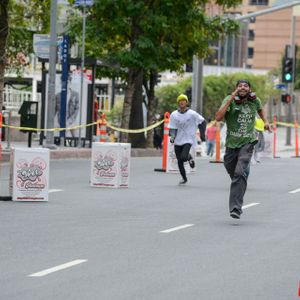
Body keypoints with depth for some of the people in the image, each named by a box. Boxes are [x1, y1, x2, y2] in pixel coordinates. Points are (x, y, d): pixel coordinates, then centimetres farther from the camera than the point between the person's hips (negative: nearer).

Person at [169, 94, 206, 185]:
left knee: (183, 157, -24)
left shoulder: (192, 114, -7)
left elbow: (202, 122, 4)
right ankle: (184, 178, 26)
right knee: (179, 161, 5)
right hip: (178, 141, 3)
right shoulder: (174, 115, -1)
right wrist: (172, 136, -19)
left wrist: (202, 134, 0)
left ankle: (190, 158, 14)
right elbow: (172, 128, 0)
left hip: (188, 140, -3)